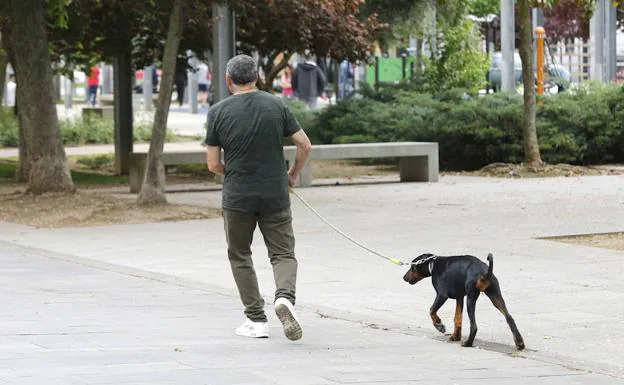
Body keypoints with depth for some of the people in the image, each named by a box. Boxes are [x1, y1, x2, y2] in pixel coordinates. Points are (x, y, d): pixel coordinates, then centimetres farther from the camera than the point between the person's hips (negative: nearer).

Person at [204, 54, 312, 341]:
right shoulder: (276, 105, -1)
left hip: (237, 198, -1)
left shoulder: (218, 112, -5)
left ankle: (256, 319, 9)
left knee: (240, 256, 15)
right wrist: (294, 175, 16)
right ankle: (285, 295, -23)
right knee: (283, 253, 8)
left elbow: (213, 164, -3)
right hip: (276, 196, 1)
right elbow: (305, 146, -1)